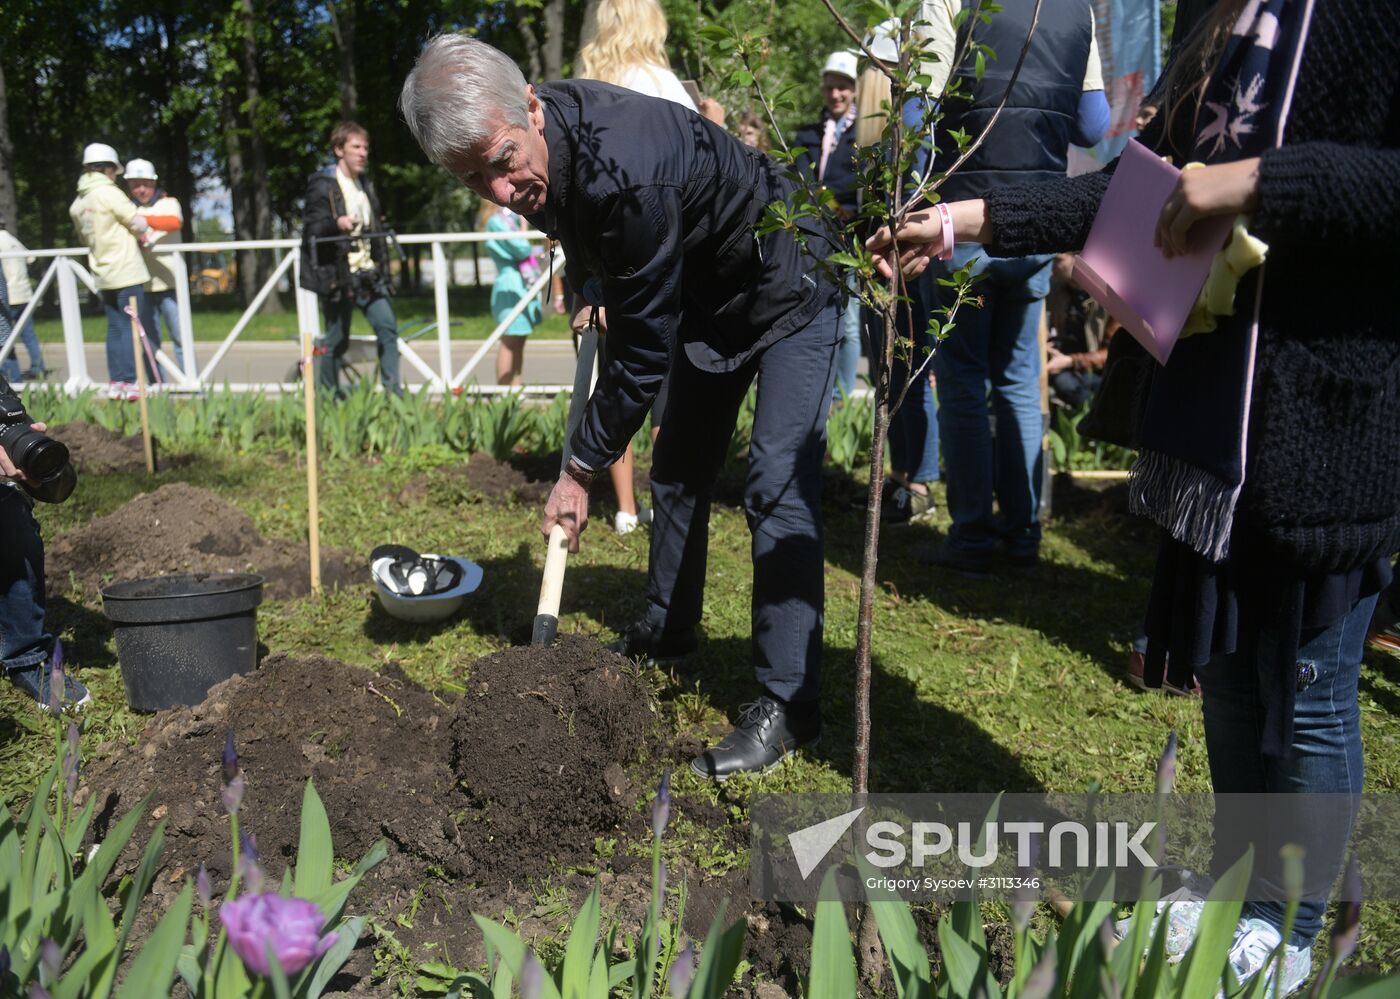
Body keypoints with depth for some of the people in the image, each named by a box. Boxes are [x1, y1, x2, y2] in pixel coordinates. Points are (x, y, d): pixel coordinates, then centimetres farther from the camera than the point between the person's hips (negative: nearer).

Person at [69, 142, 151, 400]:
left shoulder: (78, 203, 12)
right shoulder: (108, 192, -10)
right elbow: (138, 224, -10)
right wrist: (141, 229, 13)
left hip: (102, 275, 7)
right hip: (126, 272, -7)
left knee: (115, 328, 11)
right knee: (130, 327, -5)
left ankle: (116, 382, 11)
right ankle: (129, 383, -8)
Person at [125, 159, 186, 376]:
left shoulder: (168, 203, 6)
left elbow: (175, 221, -18)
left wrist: (144, 219, -32)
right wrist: (135, 238, -23)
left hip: (169, 283, -3)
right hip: (142, 285, 3)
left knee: (180, 337, -6)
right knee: (149, 342, 6)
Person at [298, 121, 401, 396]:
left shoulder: (366, 185, 17)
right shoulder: (322, 185, -6)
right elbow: (311, 230, -13)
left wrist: (382, 268, 19)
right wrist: (336, 224, -33)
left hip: (368, 274, 6)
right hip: (338, 277, -6)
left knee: (388, 329, -8)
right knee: (336, 342, 0)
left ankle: (393, 394, -5)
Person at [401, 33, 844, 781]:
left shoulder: (621, 171, -38)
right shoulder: (532, 142, -12)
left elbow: (643, 352, -29)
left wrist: (582, 471, -19)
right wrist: (590, 290, -1)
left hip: (787, 290, -9)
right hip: (706, 294, 9)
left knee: (776, 487, -17)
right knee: (678, 468, 16)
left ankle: (787, 703, -9)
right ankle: (667, 628, 34)